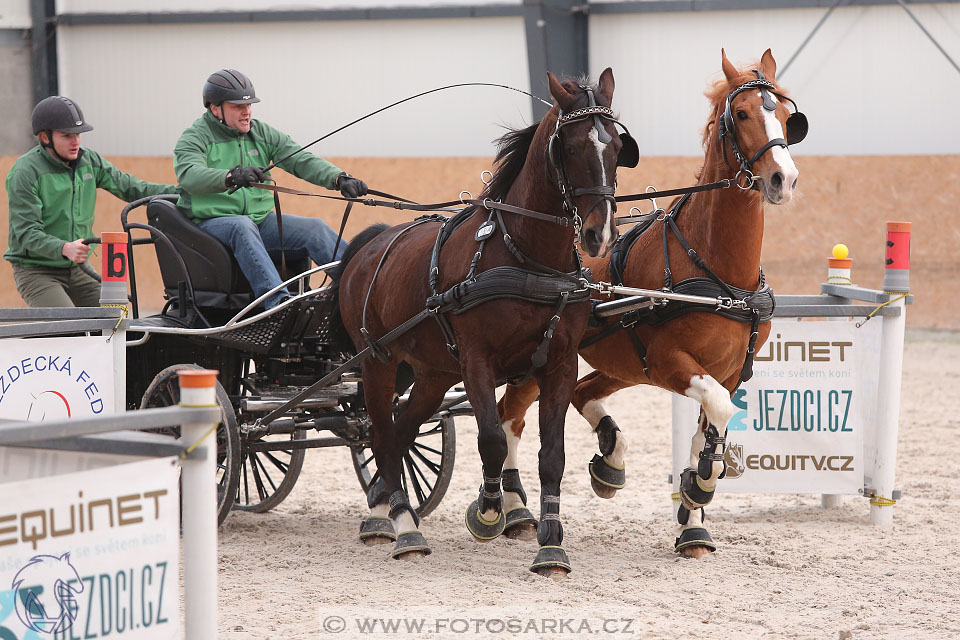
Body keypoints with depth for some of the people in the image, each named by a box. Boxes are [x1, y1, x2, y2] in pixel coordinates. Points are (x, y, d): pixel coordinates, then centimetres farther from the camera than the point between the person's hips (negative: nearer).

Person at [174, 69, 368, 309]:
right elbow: (189, 175, -26)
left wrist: (339, 179, -19)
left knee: (314, 228, -15)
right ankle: (278, 302, -53)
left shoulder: (263, 134, 12)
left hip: (261, 220, 6)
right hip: (212, 223, -5)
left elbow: (301, 160, 1)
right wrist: (231, 177, -46)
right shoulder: (194, 138, -4)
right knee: (242, 226, -38)